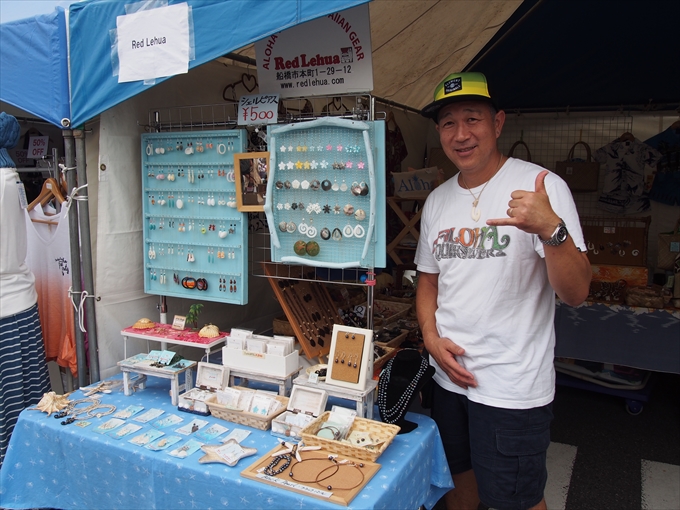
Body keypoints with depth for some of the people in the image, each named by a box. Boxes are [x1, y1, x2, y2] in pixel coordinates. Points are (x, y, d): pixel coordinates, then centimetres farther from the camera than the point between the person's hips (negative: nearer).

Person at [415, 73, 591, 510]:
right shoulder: (438, 200, 6)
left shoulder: (542, 187, -13)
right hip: (450, 373, 6)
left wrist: (551, 229, -36)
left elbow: (576, 293, -19)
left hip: (512, 387, -5)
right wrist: (432, 336, -1)